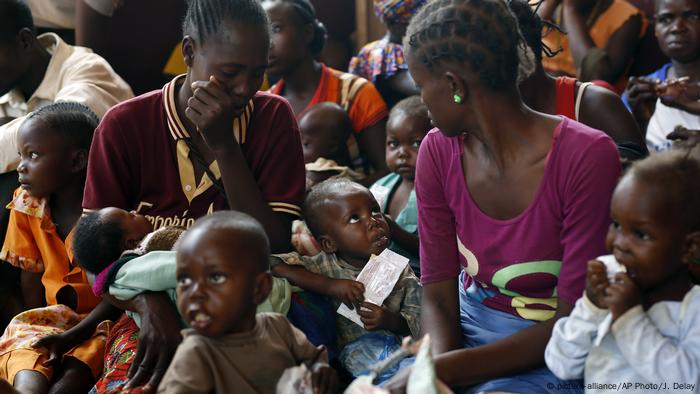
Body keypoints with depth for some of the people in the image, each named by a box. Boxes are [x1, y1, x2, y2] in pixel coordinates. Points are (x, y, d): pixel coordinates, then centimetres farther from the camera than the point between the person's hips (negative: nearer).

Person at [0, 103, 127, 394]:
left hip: (100, 321, -3)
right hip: (52, 320, 4)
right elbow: (31, 278, 9)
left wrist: (72, 336, -24)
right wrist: (50, 328, -6)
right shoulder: (26, 206, 3)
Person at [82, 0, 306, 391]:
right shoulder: (124, 126, -4)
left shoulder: (274, 119, 0)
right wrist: (150, 305, -22)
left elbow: (275, 247, -7)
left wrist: (224, 146, -16)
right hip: (154, 312, -1)